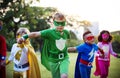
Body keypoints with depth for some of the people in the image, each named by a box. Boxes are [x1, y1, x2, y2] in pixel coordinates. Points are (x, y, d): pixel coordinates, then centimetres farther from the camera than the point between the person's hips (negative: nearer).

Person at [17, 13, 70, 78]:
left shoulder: (66, 32, -3)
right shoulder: (50, 32, -15)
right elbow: (36, 34, -28)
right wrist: (24, 37, -42)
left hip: (64, 59, 1)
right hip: (54, 60, -1)